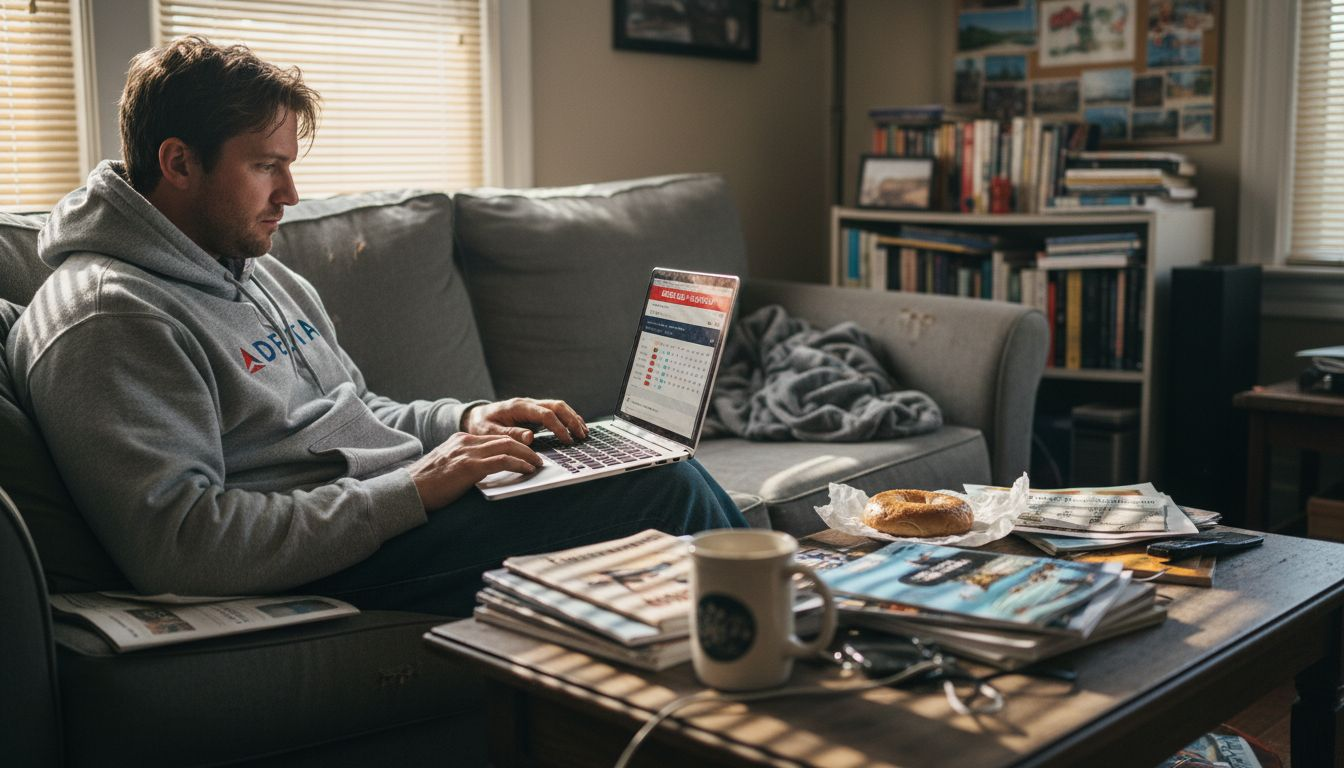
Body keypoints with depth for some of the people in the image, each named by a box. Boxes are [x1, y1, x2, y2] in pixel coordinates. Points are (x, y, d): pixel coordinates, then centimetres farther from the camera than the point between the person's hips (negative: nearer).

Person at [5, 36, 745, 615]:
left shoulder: (259, 272, 17)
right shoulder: (108, 320, -15)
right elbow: (176, 543, -25)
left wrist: (467, 419, 4)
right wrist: (413, 488, -24)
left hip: (411, 496, 10)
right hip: (350, 563, -10)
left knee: (666, 465, 3)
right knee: (667, 492, -15)